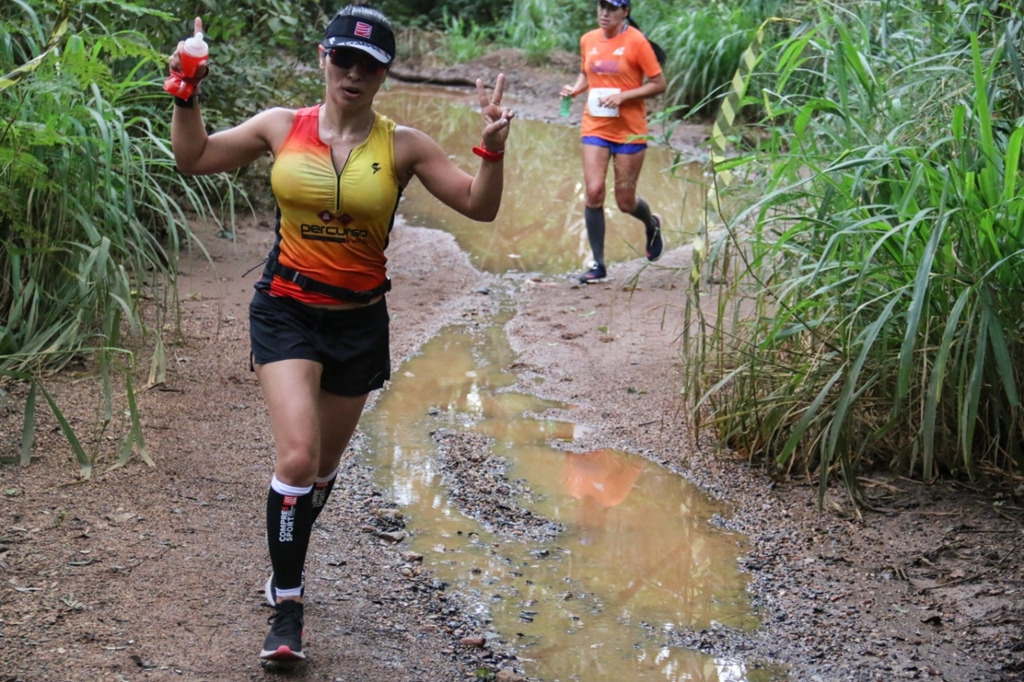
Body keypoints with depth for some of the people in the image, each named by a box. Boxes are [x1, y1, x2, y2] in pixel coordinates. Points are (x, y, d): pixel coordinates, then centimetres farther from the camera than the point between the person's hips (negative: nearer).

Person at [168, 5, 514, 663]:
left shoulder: (402, 145, -5)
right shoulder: (283, 127, -1)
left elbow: (479, 206, -5)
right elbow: (194, 158, 10)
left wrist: (492, 149, -21)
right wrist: (187, 95, -3)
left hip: (359, 321, 1)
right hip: (287, 312, -1)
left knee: (323, 466, 16)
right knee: (297, 456, -18)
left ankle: (284, 564, 45)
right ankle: (287, 609, -4)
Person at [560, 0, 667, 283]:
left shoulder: (636, 41, -10)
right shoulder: (588, 40, 5)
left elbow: (659, 84, -8)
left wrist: (623, 96, -20)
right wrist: (575, 88, 0)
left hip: (629, 130, -3)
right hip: (595, 127, 3)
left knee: (625, 201, 4)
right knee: (593, 191, -10)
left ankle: (652, 225, 41)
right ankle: (598, 264, 0)